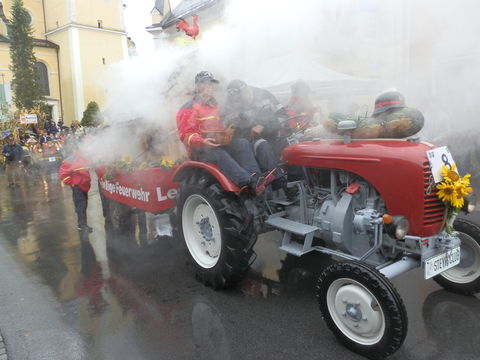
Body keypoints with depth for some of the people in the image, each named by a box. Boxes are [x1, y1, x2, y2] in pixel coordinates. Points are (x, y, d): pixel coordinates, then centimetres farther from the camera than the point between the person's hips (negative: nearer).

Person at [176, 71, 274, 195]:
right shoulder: (187, 109, 0)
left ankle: (255, 177, -41)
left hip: (217, 143, 7)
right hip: (199, 150, -6)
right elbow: (185, 135, -9)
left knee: (243, 143, -19)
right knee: (219, 154, -38)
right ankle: (251, 184, -55)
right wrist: (203, 141, -27)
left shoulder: (213, 105, 25)